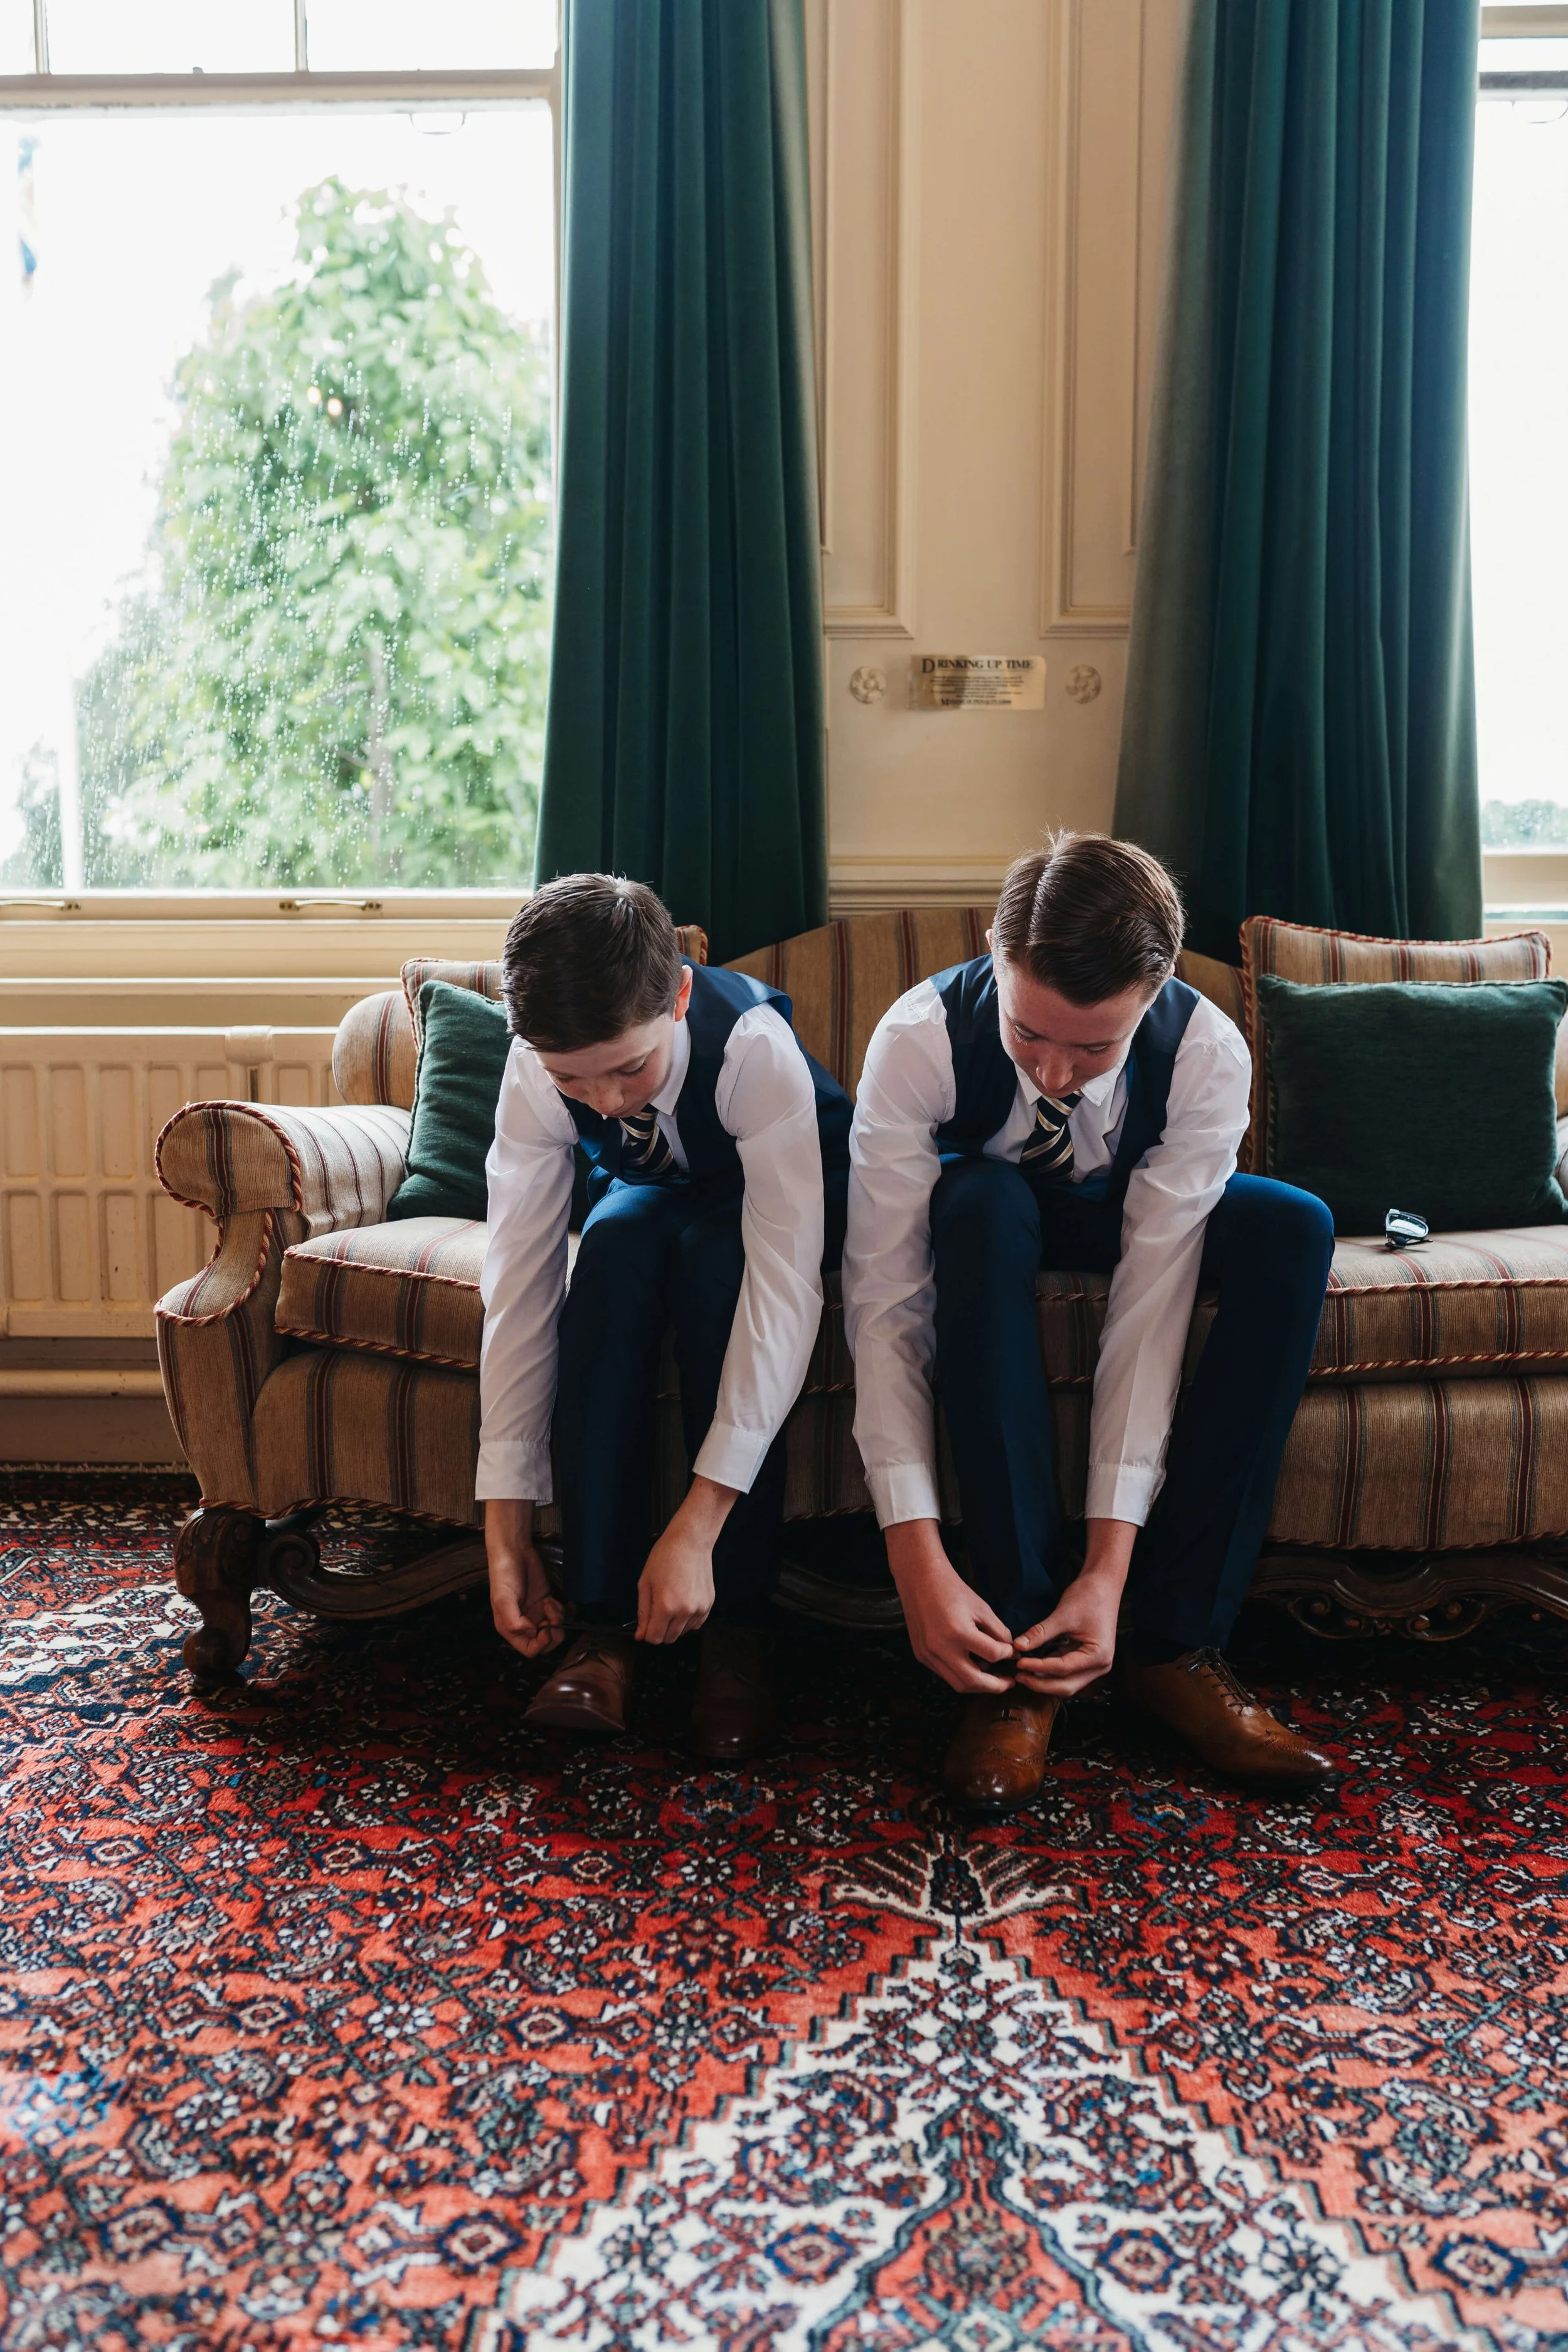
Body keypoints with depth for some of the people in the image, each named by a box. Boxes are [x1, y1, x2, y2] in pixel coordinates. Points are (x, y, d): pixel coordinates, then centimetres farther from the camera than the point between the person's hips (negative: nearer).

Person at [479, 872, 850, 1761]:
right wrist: (506, 1529, -30)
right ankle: (604, 1620, -27)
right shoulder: (536, 1069, -28)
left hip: (793, 1195, -2)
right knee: (615, 1240, -33)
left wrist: (699, 1524, -47)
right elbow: (517, 1287, -28)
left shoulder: (753, 1043, -39)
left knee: (714, 1254, -37)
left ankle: (738, 1630, -27)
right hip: (655, 1197, 3)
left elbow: (784, 1283, -43)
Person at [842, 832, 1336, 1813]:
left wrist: (1111, 1563, -38)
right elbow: (884, 1305, -35)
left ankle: (1177, 1641, -24)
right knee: (981, 1203, -37)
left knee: (1294, 1229, -28)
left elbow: (1152, 1301, -34)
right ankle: (1017, 1636, -32)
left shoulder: (1207, 1053, -31)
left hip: (1129, 1212, 2)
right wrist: (918, 1554, -42)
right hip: (985, 1214, -1)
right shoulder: (920, 1040, -35)